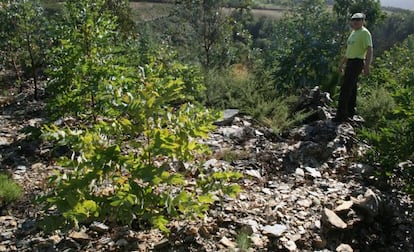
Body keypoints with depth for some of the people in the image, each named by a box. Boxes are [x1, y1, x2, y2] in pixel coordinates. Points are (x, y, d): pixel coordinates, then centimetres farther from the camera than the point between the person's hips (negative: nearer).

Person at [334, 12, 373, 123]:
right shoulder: (353, 32, 18)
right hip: (350, 62, 10)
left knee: (346, 88, -13)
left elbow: (369, 50, -20)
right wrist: (342, 63, 28)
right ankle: (350, 113, 23)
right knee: (351, 89, 14)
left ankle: (341, 115, -12)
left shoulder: (364, 33, -11)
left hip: (357, 63, -9)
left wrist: (367, 66, -28)